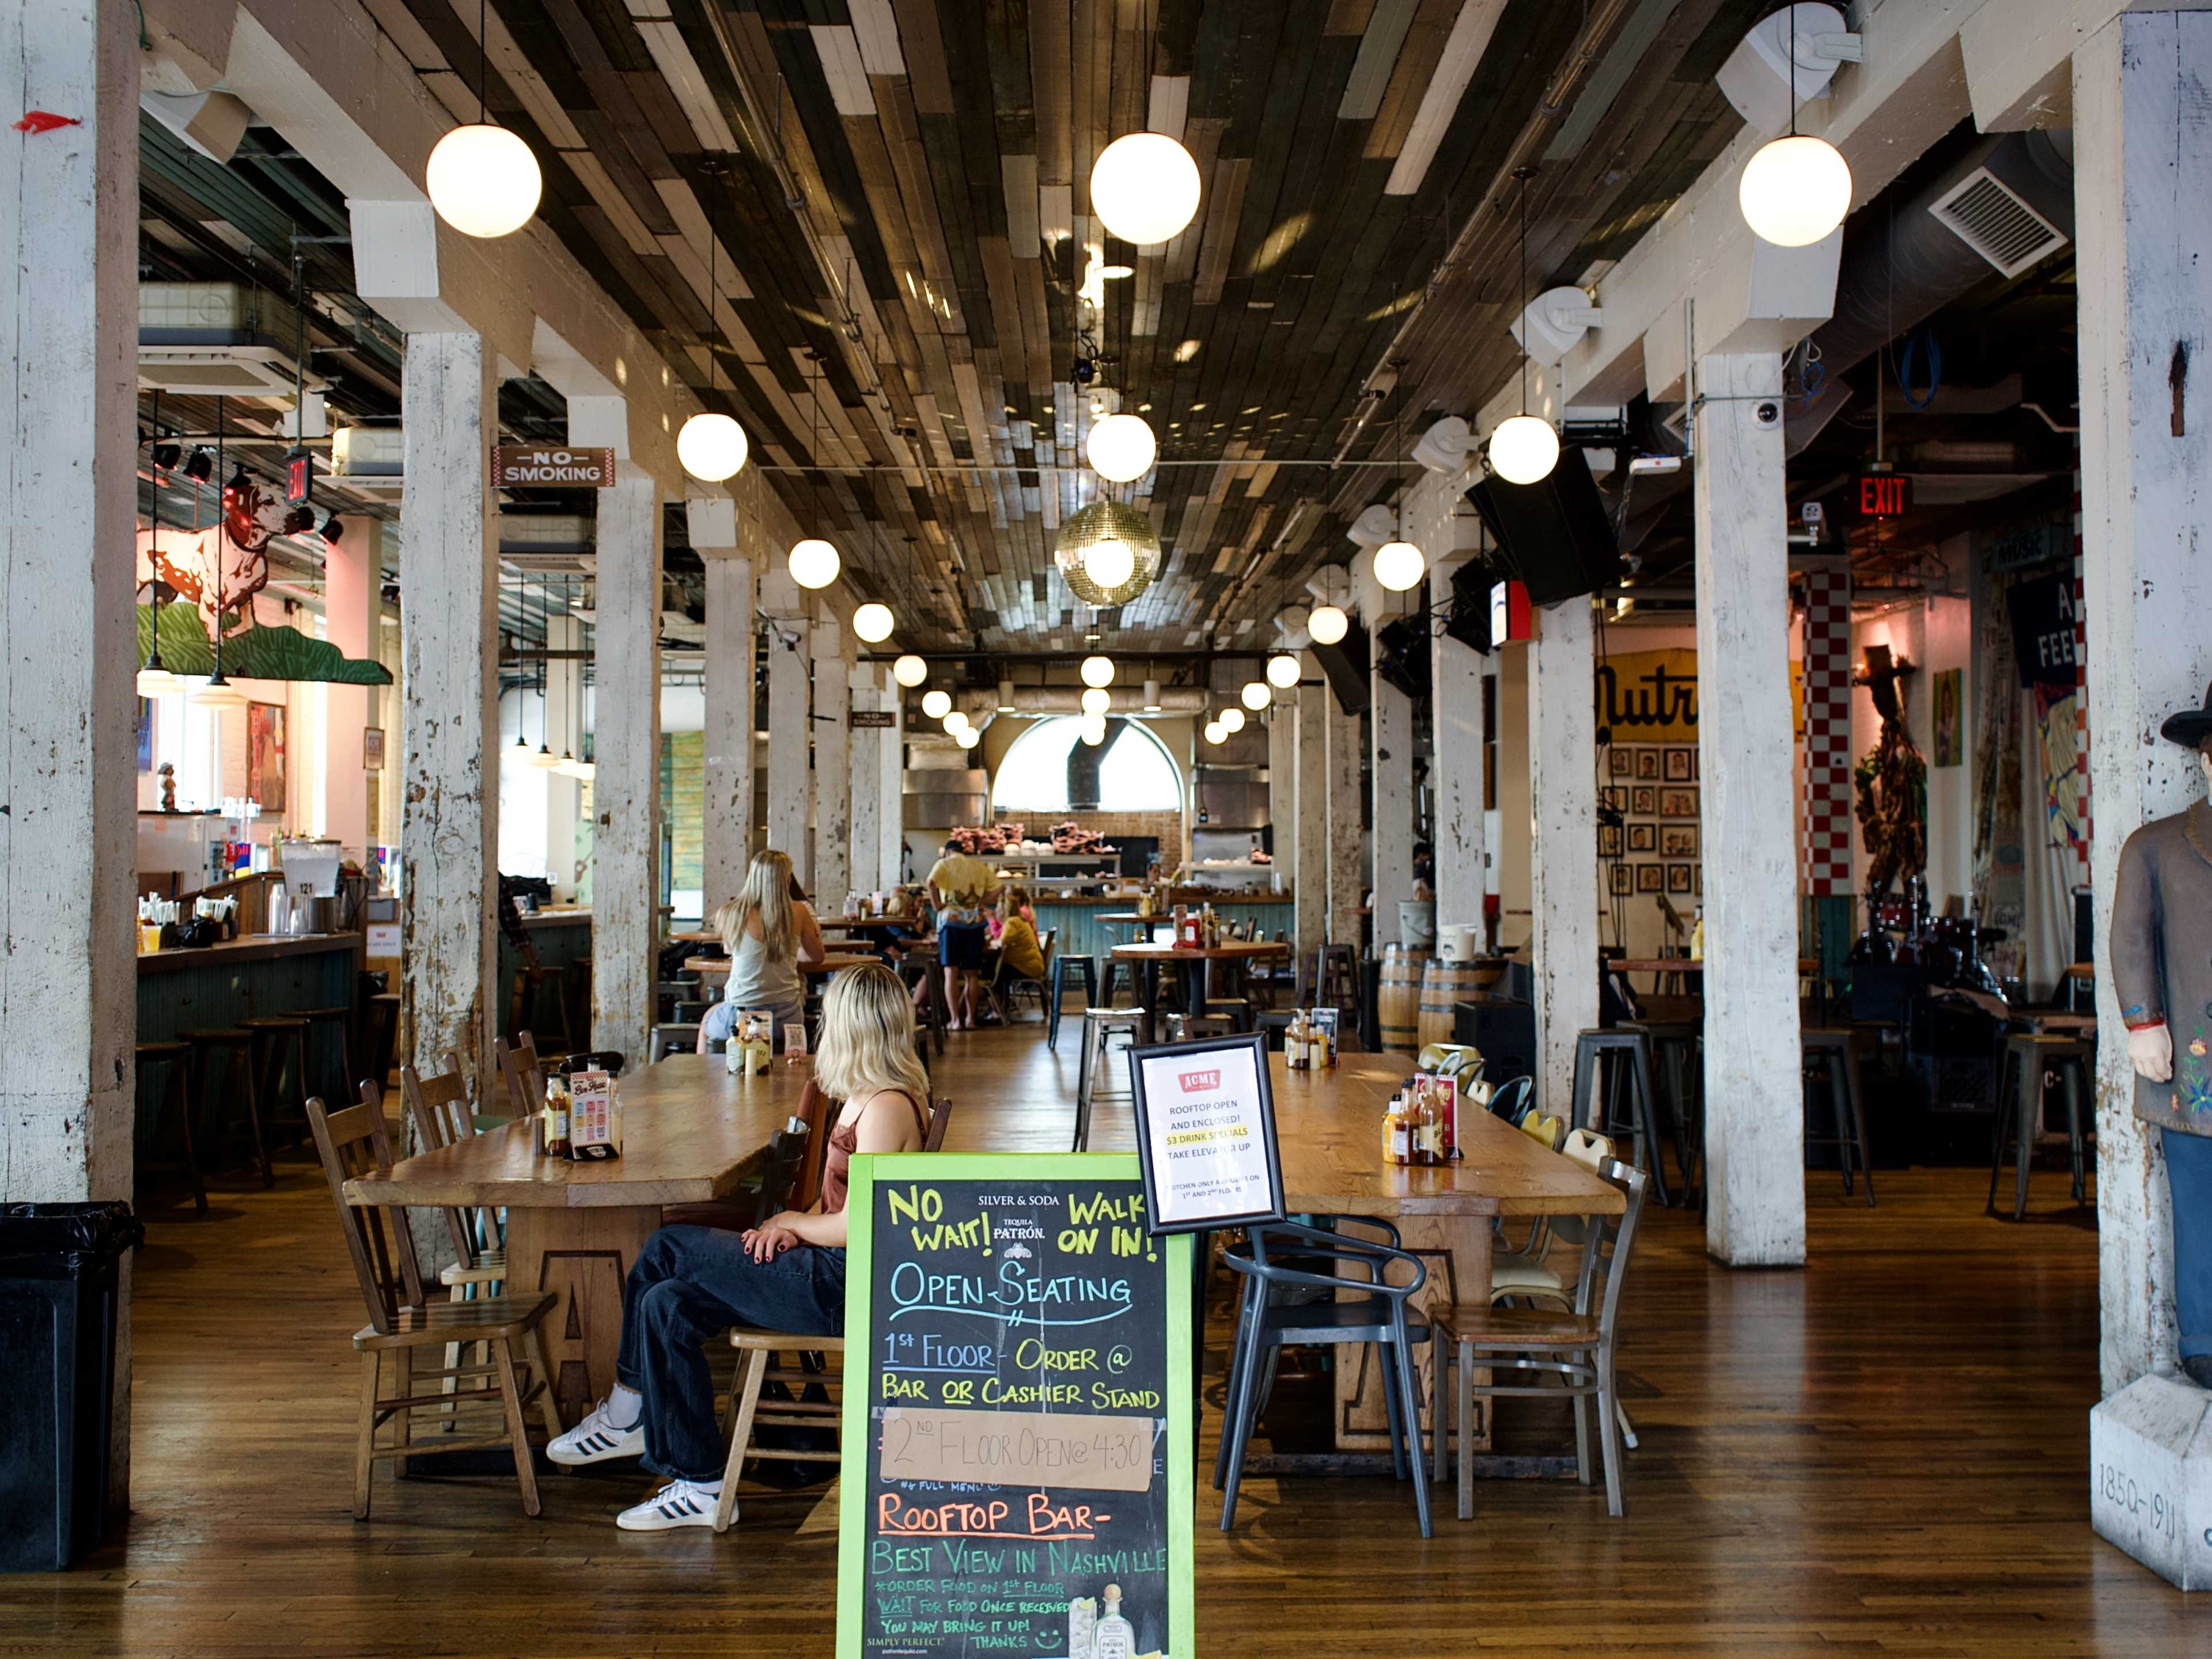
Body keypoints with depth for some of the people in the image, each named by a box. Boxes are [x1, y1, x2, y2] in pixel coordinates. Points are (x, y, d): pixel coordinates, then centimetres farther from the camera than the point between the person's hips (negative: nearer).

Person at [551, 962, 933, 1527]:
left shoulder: (887, 1107, -17)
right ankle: (699, 1485, 4)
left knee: (668, 1249, -7)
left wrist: (792, 1222, -4)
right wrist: (792, 1227, 3)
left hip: (850, 1286, -9)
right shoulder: (866, 1096, 14)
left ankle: (624, 1414, 8)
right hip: (833, 1273, 10)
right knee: (669, 1305, -2)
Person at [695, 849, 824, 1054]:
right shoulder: (797, 911, -9)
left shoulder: (728, 914, -11)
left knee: (706, 1023, 34)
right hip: (785, 1019, 1)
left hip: (740, 1018, -1)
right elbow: (816, 956, 7)